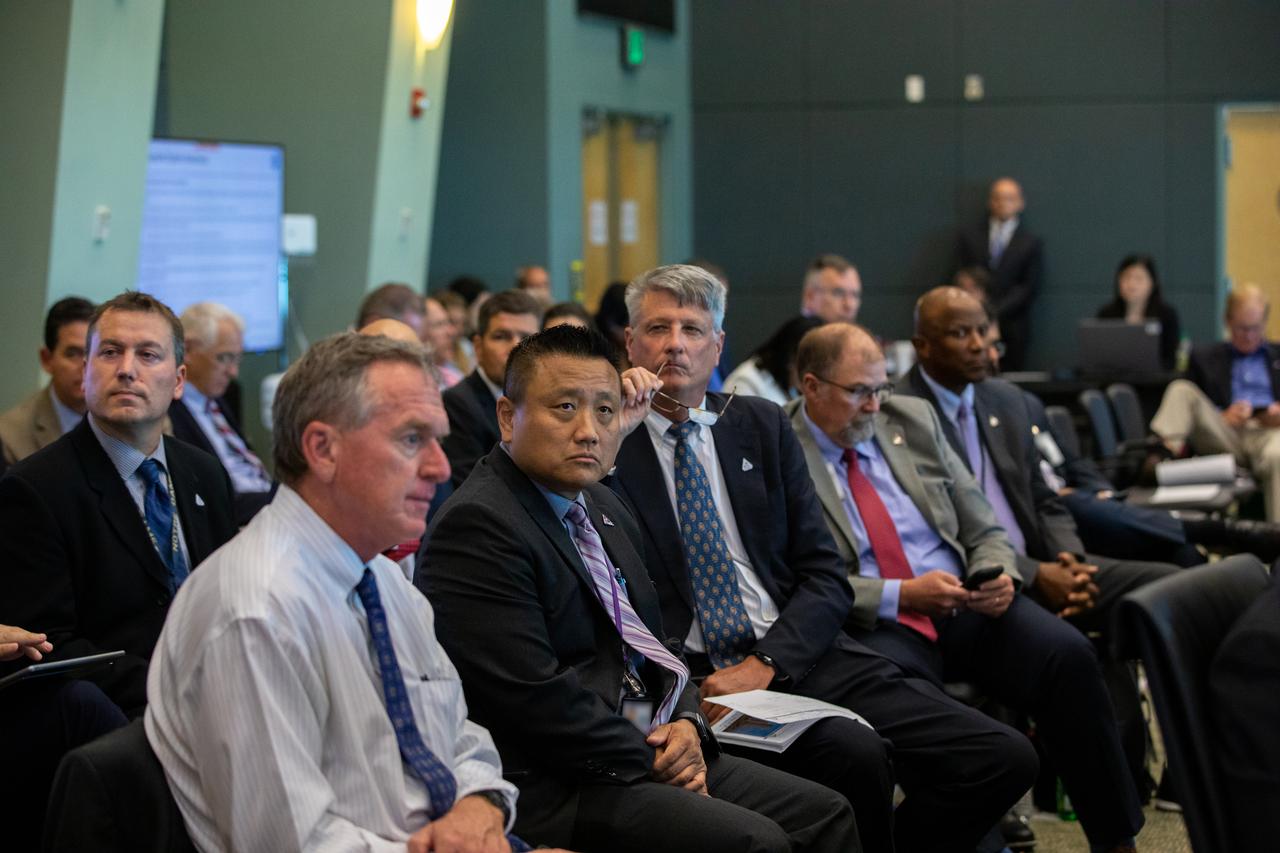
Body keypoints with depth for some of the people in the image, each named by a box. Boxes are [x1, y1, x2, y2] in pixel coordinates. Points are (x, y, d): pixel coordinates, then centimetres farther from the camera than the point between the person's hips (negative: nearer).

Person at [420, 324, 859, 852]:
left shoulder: (602, 509, 17)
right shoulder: (478, 526, -15)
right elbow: (533, 698, -22)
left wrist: (686, 723, 2)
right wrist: (651, 760, -13)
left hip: (652, 754, 10)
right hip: (552, 789, -10)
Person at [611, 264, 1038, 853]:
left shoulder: (762, 426, 14)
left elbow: (826, 578, 10)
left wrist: (766, 663, -9)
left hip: (799, 657, 5)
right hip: (703, 676, -4)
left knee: (1004, 759, -11)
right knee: (860, 760, -33)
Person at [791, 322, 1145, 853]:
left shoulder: (913, 419, 13)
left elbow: (983, 529, 17)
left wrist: (998, 574, -5)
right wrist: (900, 596, -18)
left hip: (965, 608, 5)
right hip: (873, 628, -5)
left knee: (1067, 655, -21)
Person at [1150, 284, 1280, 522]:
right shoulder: (1205, 357, 26)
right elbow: (1197, 412, 16)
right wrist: (1223, 417, -4)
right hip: (1225, 434, 1)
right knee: (1181, 390, -21)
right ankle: (1165, 448, -50)